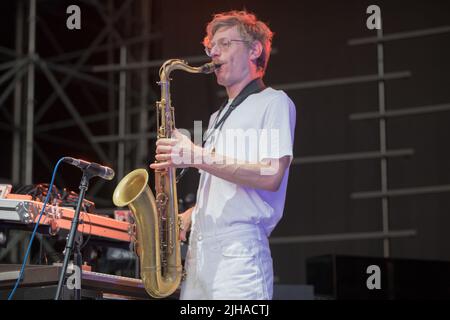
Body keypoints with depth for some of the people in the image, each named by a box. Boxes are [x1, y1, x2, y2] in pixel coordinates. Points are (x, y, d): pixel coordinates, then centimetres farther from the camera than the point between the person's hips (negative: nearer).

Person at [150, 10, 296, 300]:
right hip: (199, 252, 8)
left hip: (239, 247, -8)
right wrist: (187, 217, 8)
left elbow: (271, 176, -14)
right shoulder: (219, 117, 26)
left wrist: (197, 156, -15)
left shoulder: (273, 102, 1)